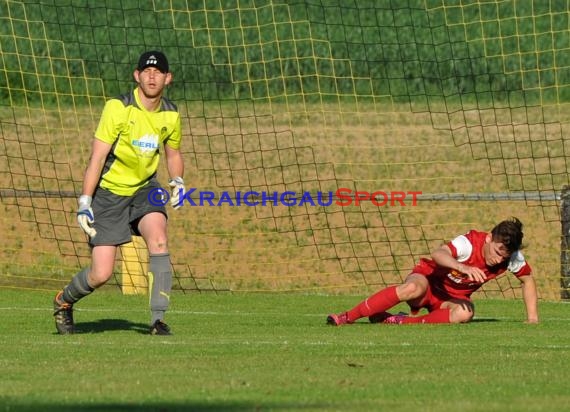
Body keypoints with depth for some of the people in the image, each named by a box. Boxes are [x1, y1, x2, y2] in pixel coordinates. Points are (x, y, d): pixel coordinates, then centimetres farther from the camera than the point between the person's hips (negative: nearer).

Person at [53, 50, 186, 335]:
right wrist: (85, 202, -19)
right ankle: (64, 301, 25)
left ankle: (158, 320, -21)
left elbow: (173, 154, 17)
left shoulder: (171, 115, -1)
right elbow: (97, 156, -16)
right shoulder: (118, 108, -17)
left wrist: (177, 181, -3)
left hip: (145, 189, 4)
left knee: (158, 240, -26)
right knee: (101, 274, -7)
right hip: (109, 191, -4)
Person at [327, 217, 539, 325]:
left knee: (465, 313, -35)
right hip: (429, 279, -4)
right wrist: (463, 267, -67)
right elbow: (438, 254, -48)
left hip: (454, 298, 4)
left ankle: (400, 321, -27)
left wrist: (532, 317, -2)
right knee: (413, 289, -42)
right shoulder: (469, 242, -29)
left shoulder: (511, 257, -13)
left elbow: (528, 279, 6)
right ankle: (347, 317, -35)